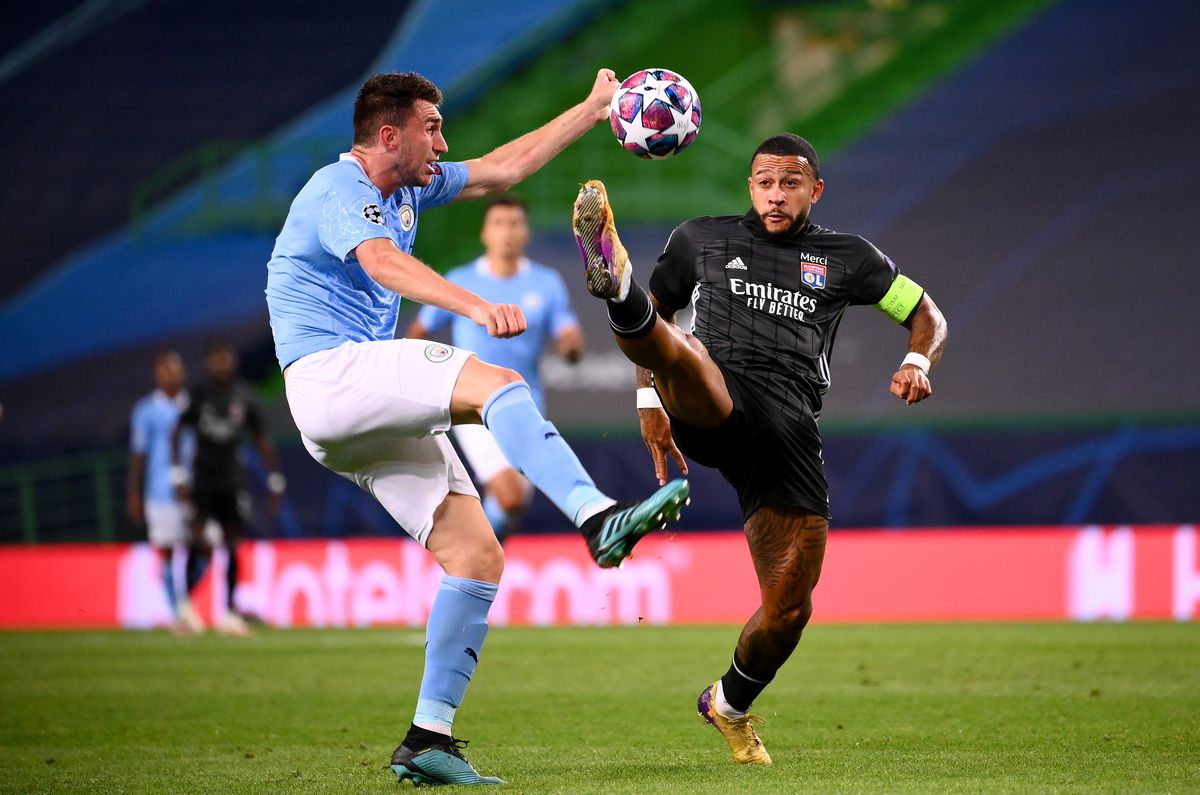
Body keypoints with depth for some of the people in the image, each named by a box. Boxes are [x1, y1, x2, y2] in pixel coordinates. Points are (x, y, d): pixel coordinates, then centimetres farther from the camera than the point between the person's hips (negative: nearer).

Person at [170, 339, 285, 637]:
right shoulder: (199, 394, -3)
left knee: (232, 546, 3)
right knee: (199, 542, -14)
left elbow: (262, 439, 12)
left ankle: (230, 610, 11)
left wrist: (275, 480, 10)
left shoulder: (243, 397, 4)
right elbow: (177, 433, 0)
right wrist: (178, 475, -7)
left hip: (231, 481, 3)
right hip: (202, 480, -3)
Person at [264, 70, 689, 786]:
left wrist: (592, 109, 29)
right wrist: (477, 307, -45)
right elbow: (383, 263, -29)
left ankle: (429, 740, -3)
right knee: (497, 383, -30)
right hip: (330, 374, -9)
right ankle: (599, 518, -48)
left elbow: (504, 168, 30)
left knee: (477, 555, -3)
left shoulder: (409, 189, 21)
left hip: (382, 419, 10)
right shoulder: (339, 191, -9)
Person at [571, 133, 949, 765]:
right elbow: (657, 321, 24)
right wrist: (650, 402, 9)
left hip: (789, 425, 2)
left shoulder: (845, 258, 18)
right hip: (712, 403, -2)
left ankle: (730, 705, 27)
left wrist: (917, 362, -1)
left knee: (789, 609, 1)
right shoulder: (701, 238, 17)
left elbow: (927, 316, 22)